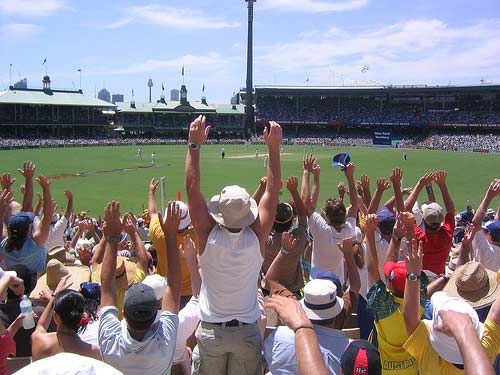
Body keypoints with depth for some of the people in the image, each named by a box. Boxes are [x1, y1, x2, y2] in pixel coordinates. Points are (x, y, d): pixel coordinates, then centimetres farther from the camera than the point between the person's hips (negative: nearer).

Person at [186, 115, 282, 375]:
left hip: (210, 331, 0)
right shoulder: (257, 238, -16)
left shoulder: (208, 237, -18)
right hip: (247, 333, 1)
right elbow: (272, 191, -8)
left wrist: (194, 145, -10)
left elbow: (192, 188, -13)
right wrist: (274, 148, -5)